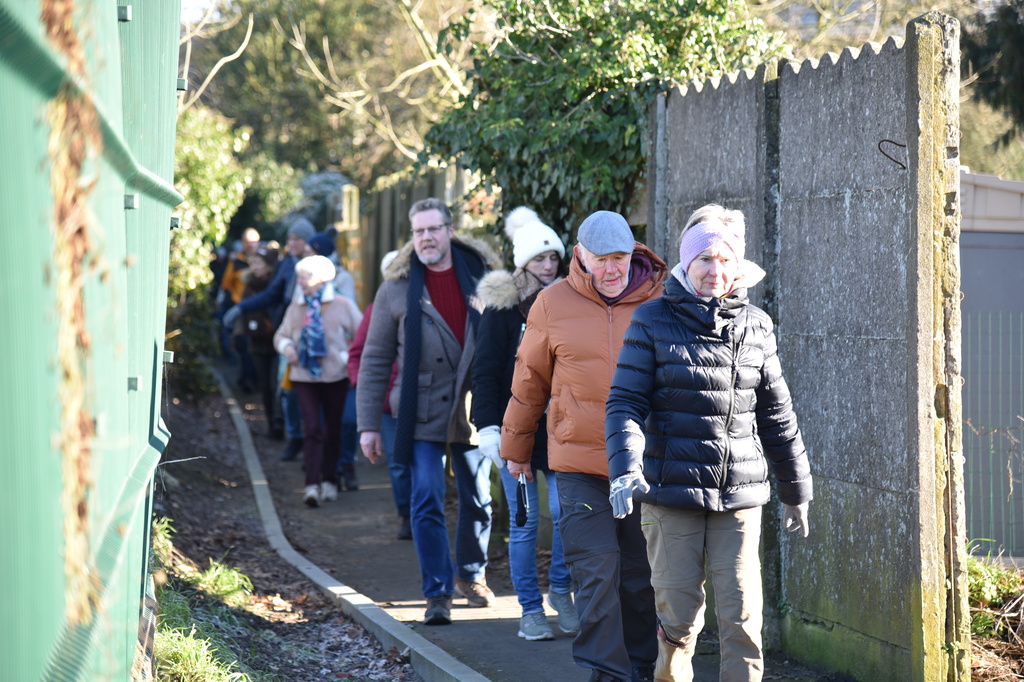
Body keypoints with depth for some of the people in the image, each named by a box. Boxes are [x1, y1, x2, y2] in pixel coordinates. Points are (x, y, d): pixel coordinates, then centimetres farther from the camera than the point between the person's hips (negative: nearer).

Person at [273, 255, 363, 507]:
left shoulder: (343, 306, -3)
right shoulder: (296, 307, 6)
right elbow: (281, 334, 17)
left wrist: (349, 357, -13)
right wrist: (286, 346, -5)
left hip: (335, 376, -1)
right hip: (304, 376, 1)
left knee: (333, 429, 11)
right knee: (312, 427, -11)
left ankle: (329, 480, 27)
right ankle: (312, 485, -15)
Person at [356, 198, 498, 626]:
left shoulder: (482, 278, 2)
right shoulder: (397, 290, 0)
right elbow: (374, 361, 3)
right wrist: (368, 425, -1)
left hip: (474, 410, 2)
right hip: (422, 414, -2)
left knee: (478, 499, 13)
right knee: (427, 502, -8)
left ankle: (472, 574, 34)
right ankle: (438, 593, -1)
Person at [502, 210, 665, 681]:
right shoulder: (554, 305, 2)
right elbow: (529, 381, 13)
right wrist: (515, 447, 19)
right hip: (580, 466, -1)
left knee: (641, 579, 8)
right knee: (597, 574, -8)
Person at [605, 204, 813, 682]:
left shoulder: (755, 327, 9)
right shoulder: (653, 321, 0)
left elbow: (776, 416, 16)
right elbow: (625, 404, -5)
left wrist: (796, 490, 21)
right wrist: (626, 470, -20)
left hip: (740, 496, 2)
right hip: (671, 495, -2)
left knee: (742, 615, -2)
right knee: (678, 615, 2)